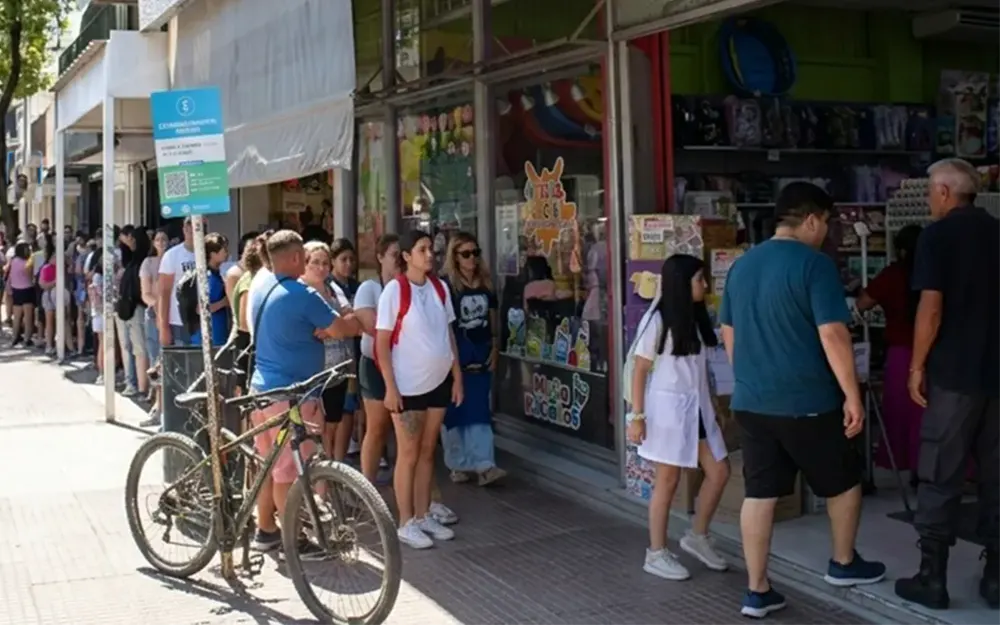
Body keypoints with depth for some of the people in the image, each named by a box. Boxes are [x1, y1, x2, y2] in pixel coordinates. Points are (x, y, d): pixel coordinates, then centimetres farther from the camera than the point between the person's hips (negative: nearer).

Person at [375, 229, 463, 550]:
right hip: (408, 384, -5)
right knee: (408, 454, 3)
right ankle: (406, 523, 12)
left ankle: (424, 516, 23)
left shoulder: (440, 287, 5)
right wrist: (390, 387, -15)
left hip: (438, 381, 5)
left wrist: (457, 376, 8)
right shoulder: (394, 289, -11)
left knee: (427, 452, 13)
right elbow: (382, 342, -11)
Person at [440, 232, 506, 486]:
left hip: (481, 355, 4)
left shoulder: (486, 284, 10)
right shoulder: (446, 284, -6)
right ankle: (459, 464, 13)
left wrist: (494, 349, 8)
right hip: (455, 356, -4)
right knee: (456, 411, 3)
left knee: (480, 410, 0)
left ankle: (483, 465, -3)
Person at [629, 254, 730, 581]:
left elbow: (701, 367, 12)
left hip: (698, 407, 7)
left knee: (719, 472, 8)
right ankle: (656, 554, 14)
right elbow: (640, 371, -11)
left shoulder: (696, 318, 8)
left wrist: (708, 404, 11)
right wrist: (636, 416, -14)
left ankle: (697, 536, 26)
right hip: (668, 407, -7)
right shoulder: (657, 321, -12)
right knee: (668, 481, 1)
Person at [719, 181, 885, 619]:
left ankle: (757, 591, 10)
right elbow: (833, 335, -18)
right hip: (807, 401, -6)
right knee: (843, 481, 17)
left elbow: (728, 334, 16)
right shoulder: (814, 263, -13)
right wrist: (852, 395, -12)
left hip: (751, 401, 6)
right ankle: (843, 564, 33)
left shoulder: (741, 265, 9)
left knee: (759, 494, 8)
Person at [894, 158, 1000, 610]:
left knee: (940, 478, 2)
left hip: (954, 372, -5)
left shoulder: (938, 235, -6)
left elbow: (932, 307, -13)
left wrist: (917, 366, -5)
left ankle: (932, 578, 5)